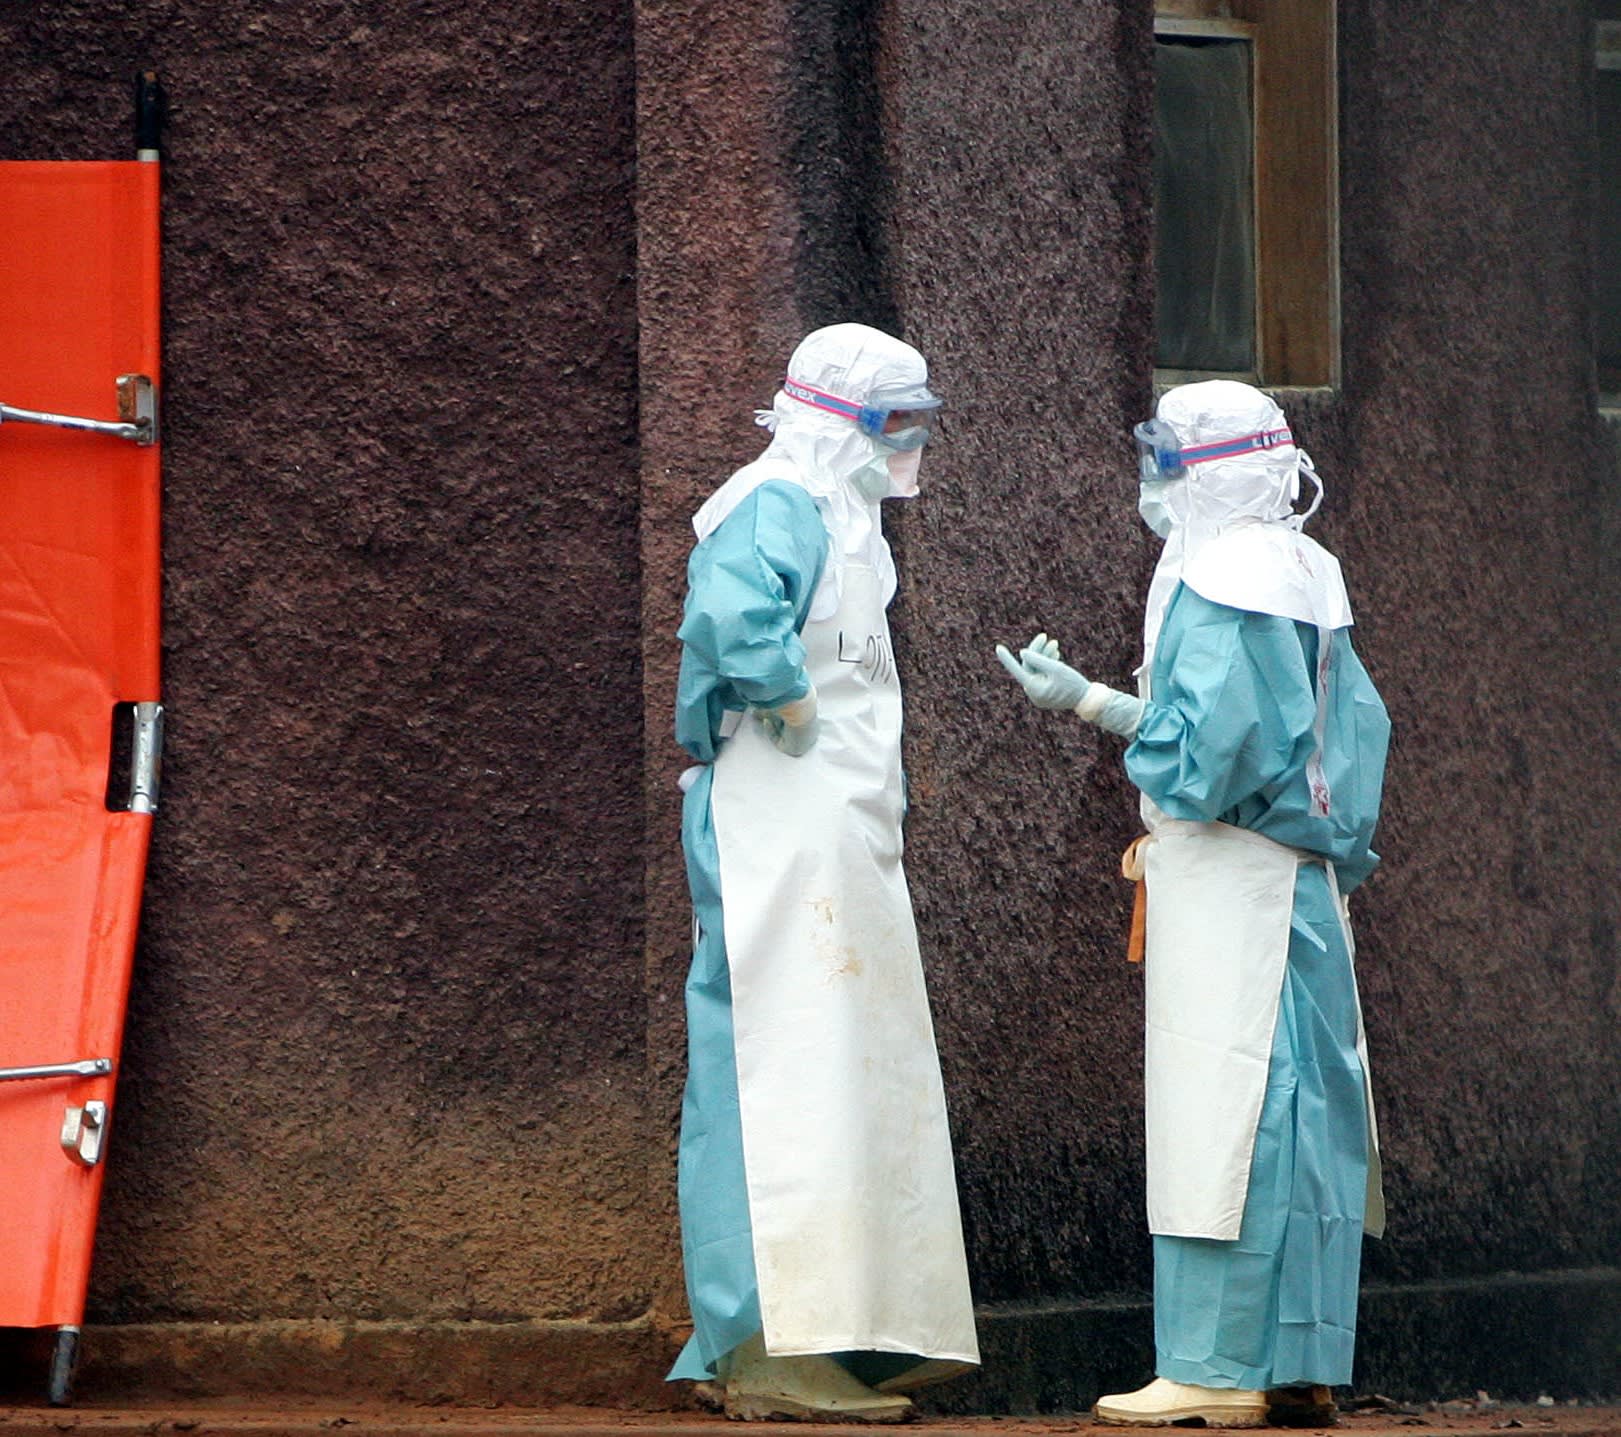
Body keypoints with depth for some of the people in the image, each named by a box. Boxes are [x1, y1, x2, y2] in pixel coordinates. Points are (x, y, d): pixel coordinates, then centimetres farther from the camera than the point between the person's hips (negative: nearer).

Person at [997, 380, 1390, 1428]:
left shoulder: (1216, 583, -13)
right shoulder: (1307, 575, 14)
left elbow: (1204, 743, -19)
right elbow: (1355, 724, 17)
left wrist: (1088, 702, -9)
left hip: (1226, 876, -9)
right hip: (1306, 877, 9)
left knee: (1220, 1114, -8)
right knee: (1299, 1112, 7)